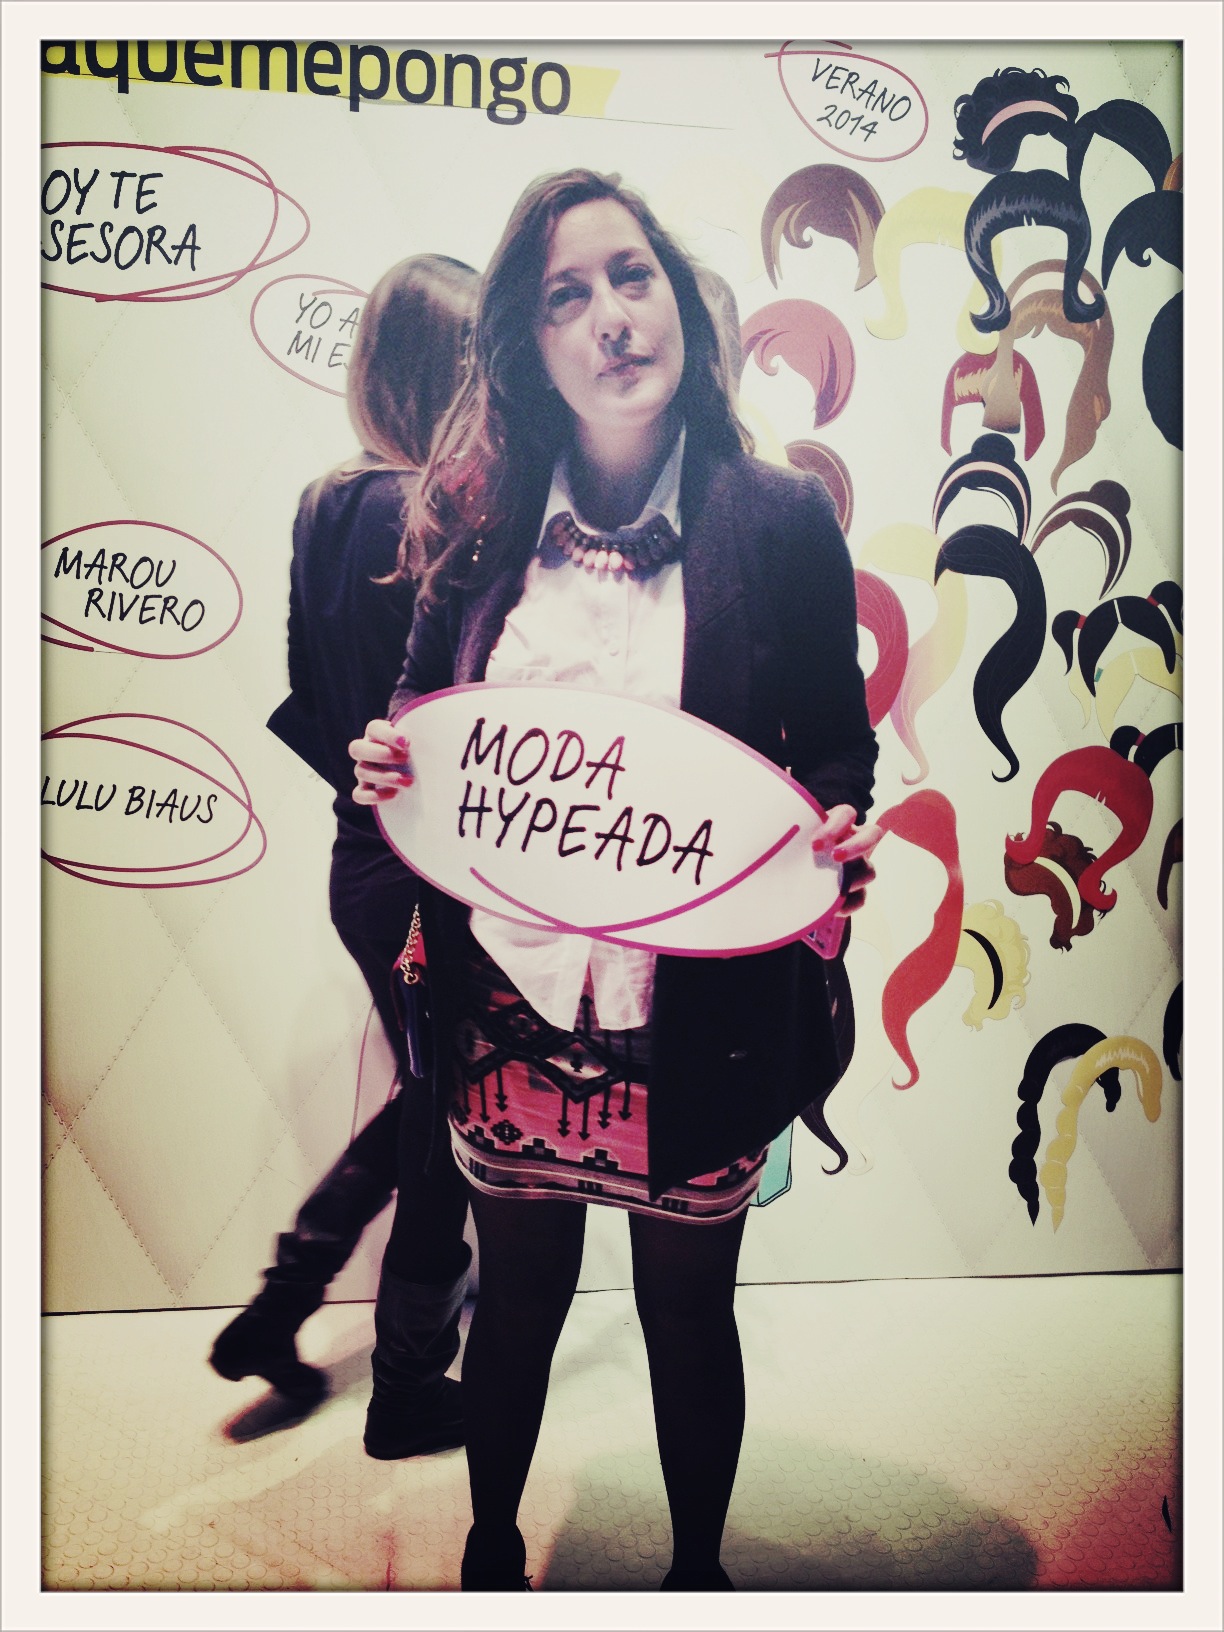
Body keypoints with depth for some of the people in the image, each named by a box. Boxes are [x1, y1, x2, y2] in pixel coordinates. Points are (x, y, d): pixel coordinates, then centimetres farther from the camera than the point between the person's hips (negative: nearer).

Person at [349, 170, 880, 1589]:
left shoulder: (782, 521, -6)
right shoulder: (478, 519, 1)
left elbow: (839, 743, 1)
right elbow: (422, 714, 12)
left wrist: (836, 826, -20)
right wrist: (387, 764, -9)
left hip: (697, 1018, -1)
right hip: (506, 1009, 2)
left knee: (689, 1312, 19)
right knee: (516, 1296, 22)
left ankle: (696, 1566, 50)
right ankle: (490, 1551, 52)